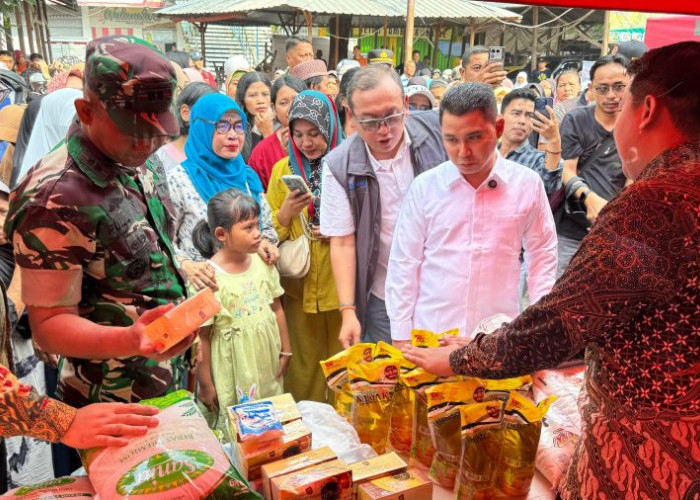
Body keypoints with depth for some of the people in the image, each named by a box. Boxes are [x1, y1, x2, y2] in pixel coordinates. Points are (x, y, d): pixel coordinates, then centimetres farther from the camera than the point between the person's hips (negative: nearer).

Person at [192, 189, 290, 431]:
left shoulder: (262, 262, -3)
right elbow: (202, 336, -14)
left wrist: (285, 350, 13)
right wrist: (205, 384, -8)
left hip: (268, 363, 5)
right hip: (232, 372, -5)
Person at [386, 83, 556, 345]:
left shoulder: (528, 184, -2)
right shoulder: (424, 186, -4)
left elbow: (542, 257, 8)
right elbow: (404, 263, 1)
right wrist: (401, 336, 0)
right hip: (430, 335, 0)